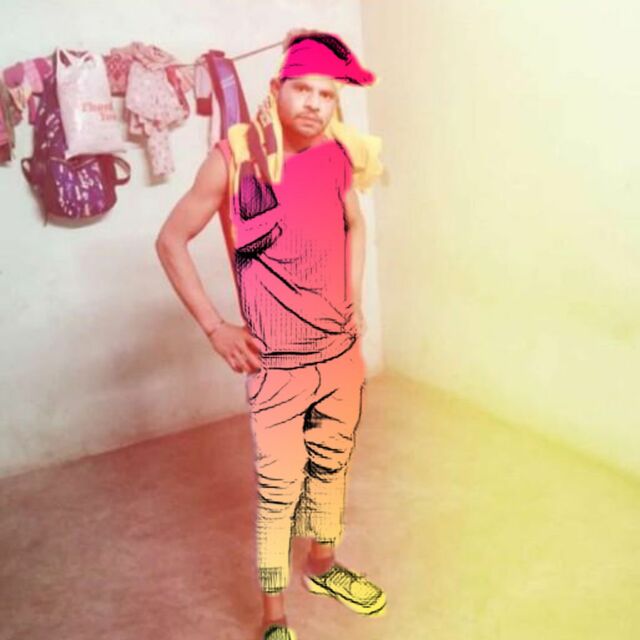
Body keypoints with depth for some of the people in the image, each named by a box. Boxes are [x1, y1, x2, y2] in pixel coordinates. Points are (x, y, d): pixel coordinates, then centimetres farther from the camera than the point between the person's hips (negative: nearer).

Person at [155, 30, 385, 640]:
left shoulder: (338, 155, -2)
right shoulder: (235, 158, -15)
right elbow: (171, 241, -6)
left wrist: (354, 301, 10)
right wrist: (215, 327, -10)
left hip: (342, 349, 5)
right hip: (276, 361, -5)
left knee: (331, 466, 20)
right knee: (279, 486, 4)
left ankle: (323, 565, 45)